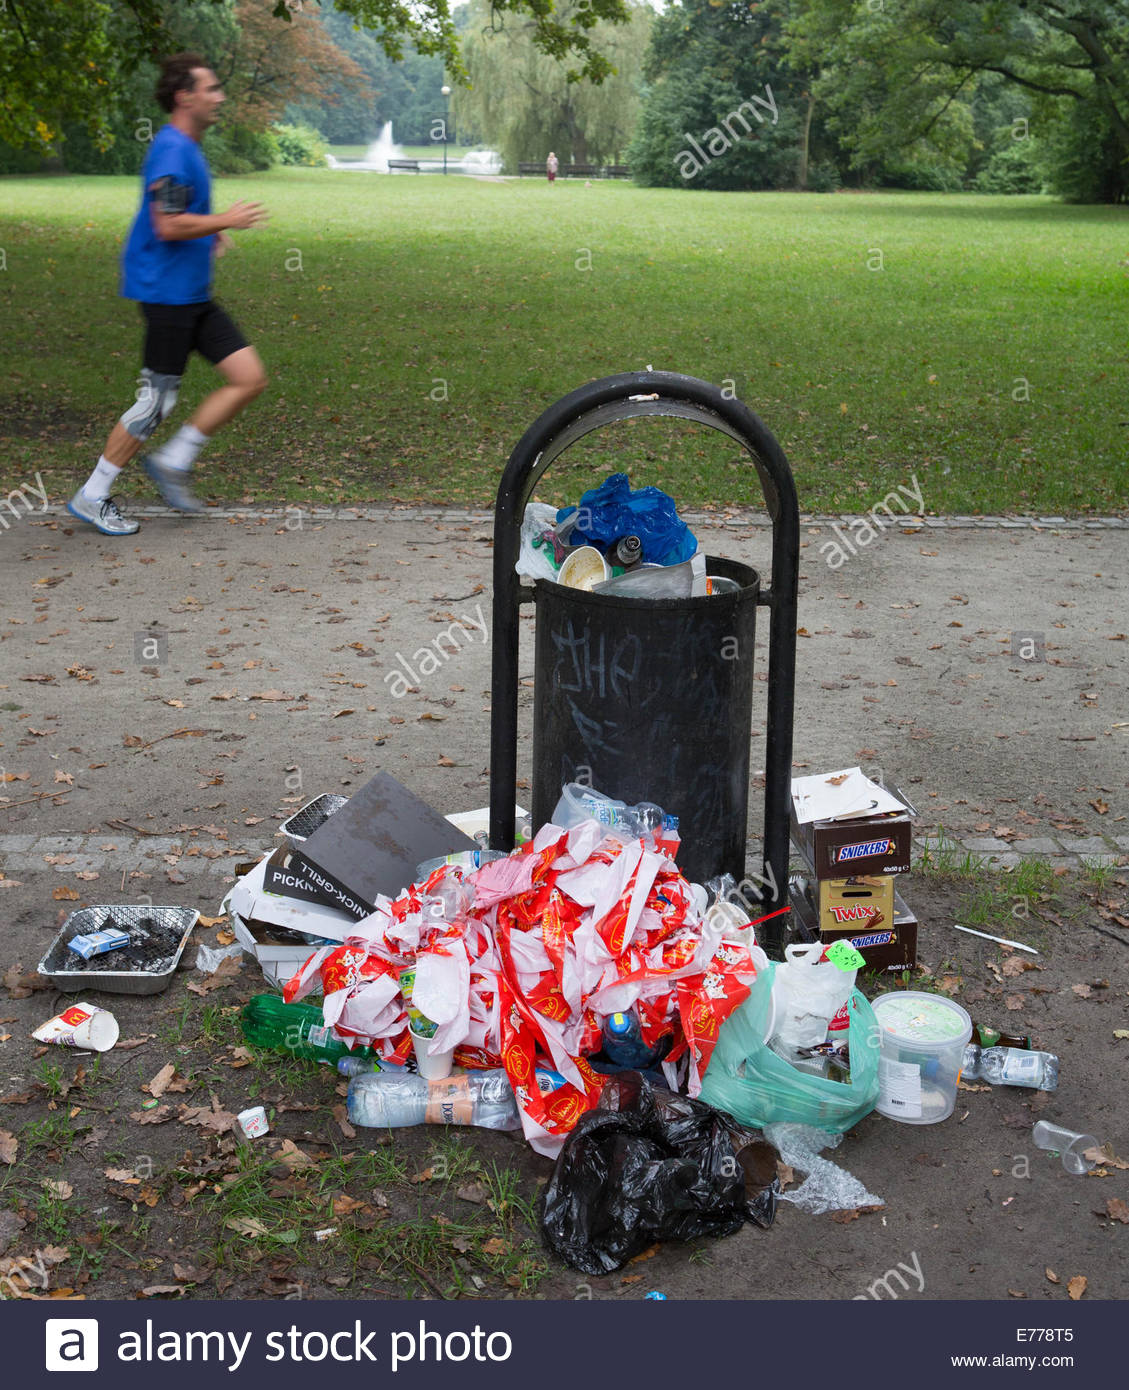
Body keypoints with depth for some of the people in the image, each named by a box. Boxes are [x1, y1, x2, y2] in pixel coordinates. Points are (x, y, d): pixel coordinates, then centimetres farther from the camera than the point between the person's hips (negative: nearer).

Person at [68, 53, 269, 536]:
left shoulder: (187, 148, 16)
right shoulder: (171, 149, -15)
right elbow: (168, 226, -23)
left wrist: (209, 234, 15)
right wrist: (226, 221, -15)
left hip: (193, 295, 10)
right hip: (166, 292, -10)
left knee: (249, 377, 4)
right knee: (156, 402, -5)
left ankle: (173, 462, 12)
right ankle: (92, 497, 8)